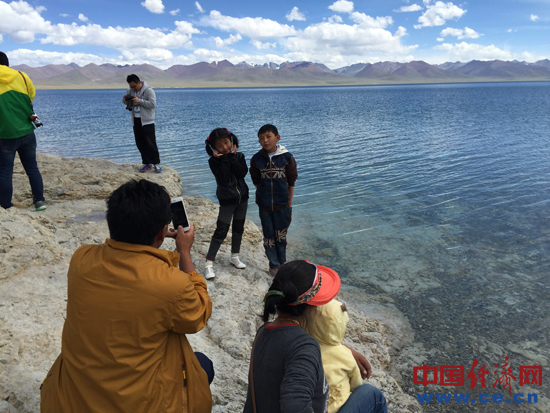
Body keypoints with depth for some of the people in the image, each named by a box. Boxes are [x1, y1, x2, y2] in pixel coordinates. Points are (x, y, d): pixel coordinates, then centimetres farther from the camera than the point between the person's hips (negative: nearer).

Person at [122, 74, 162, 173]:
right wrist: (125, 100, -7)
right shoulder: (130, 90, 9)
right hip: (136, 120, 6)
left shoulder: (148, 90, -10)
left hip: (147, 121, -6)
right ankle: (147, 164, 15)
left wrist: (139, 100, -24)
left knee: (151, 143, -6)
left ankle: (156, 164, 3)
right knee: (140, 143, 7)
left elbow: (153, 104, -19)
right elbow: (127, 102, 17)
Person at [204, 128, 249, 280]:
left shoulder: (239, 156, -2)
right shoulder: (214, 161, -13)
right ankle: (209, 263, -1)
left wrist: (231, 158, -18)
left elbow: (243, 172, -17)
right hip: (227, 200, -4)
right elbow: (223, 179, -25)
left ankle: (234, 257, 33)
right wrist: (224, 159, -25)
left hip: (242, 197, 5)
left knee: (238, 228, 16)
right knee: (221, 231, -6)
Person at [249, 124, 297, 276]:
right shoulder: (256, 159, -3)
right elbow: (256, 182, 7)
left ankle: (282, 263, 31)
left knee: (281, 235, 12)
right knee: (268, 236, 9)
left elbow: (291, 182, -2)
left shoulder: (287, 157, -7)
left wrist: (289, 203, -2)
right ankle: (274, 265, 25)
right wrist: (264, 196, -1)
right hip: (264, 206, 1)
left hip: (282, 205, -1)